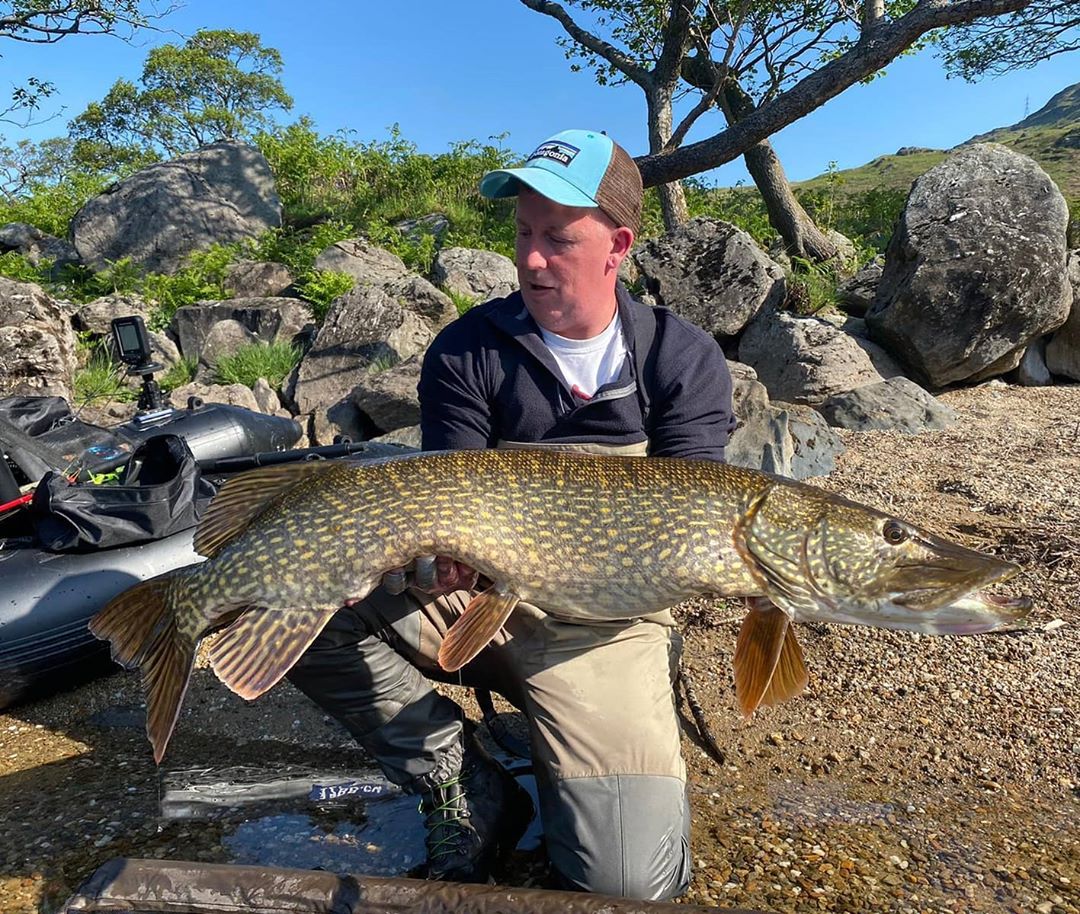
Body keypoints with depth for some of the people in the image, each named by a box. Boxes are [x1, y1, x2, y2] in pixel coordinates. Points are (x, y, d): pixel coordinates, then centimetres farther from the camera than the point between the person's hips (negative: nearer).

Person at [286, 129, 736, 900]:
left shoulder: (687, 360, -3)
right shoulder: (466, 351, -2)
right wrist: (429, 561, -30)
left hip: (607, 618, -2)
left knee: (628, 878, -22)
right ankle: (469, 793, -6)